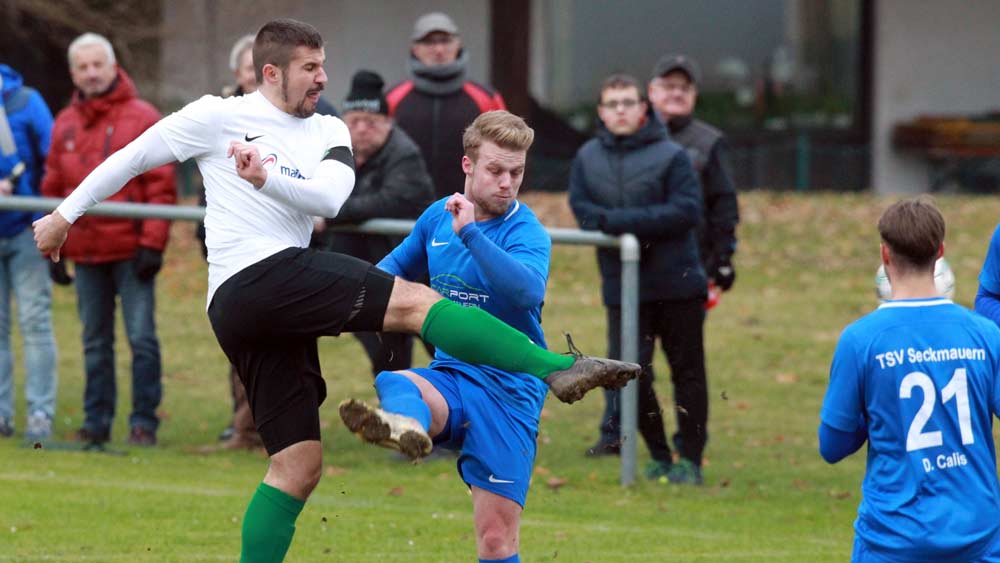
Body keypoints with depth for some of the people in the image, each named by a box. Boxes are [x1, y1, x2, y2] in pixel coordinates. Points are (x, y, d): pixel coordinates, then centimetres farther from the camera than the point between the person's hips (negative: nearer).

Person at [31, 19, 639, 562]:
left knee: (299, 465, 5)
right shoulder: (218, 117, 5)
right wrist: (65, 214, 18)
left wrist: (266, 179, -17)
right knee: (414, 300, -20)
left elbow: (328, 197, -1)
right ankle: (559, 370, -31)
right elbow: (134, 156, 14)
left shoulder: (330, 133, 19)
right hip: (257, 278, -7)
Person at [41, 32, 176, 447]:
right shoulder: (64, 125, 12)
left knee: (141, 338, -5)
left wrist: (152, 243, -13)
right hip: (86, 253, 5)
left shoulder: (141, 118, -3)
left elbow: (161, 187, -7)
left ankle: (144, 422, 0)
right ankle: (96, 421, 15)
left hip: (130, 252, -5)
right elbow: (53, 190, 16)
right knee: (95, 342, 10)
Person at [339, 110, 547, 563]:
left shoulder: (527, 233, -8)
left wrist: (470, 233, -39)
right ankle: (405, 426, -70)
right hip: (449, 377, 3)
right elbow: (400, 263, 30)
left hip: (509, 387, -3)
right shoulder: (438, 217, 8)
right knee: (394, 383, -34)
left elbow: (528, 290, -32)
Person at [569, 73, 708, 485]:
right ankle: (659, 455, 13)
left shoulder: (671, 155, -4)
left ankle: (690, 459, 11)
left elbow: (687, 210, -14)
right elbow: (583, 210, -2)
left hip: (678, 283, -2)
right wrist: (644, 226, -18)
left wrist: (619, 222, -19)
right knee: (632, 373, -2)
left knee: (687, 372, 3)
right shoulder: (587, 158, 7)